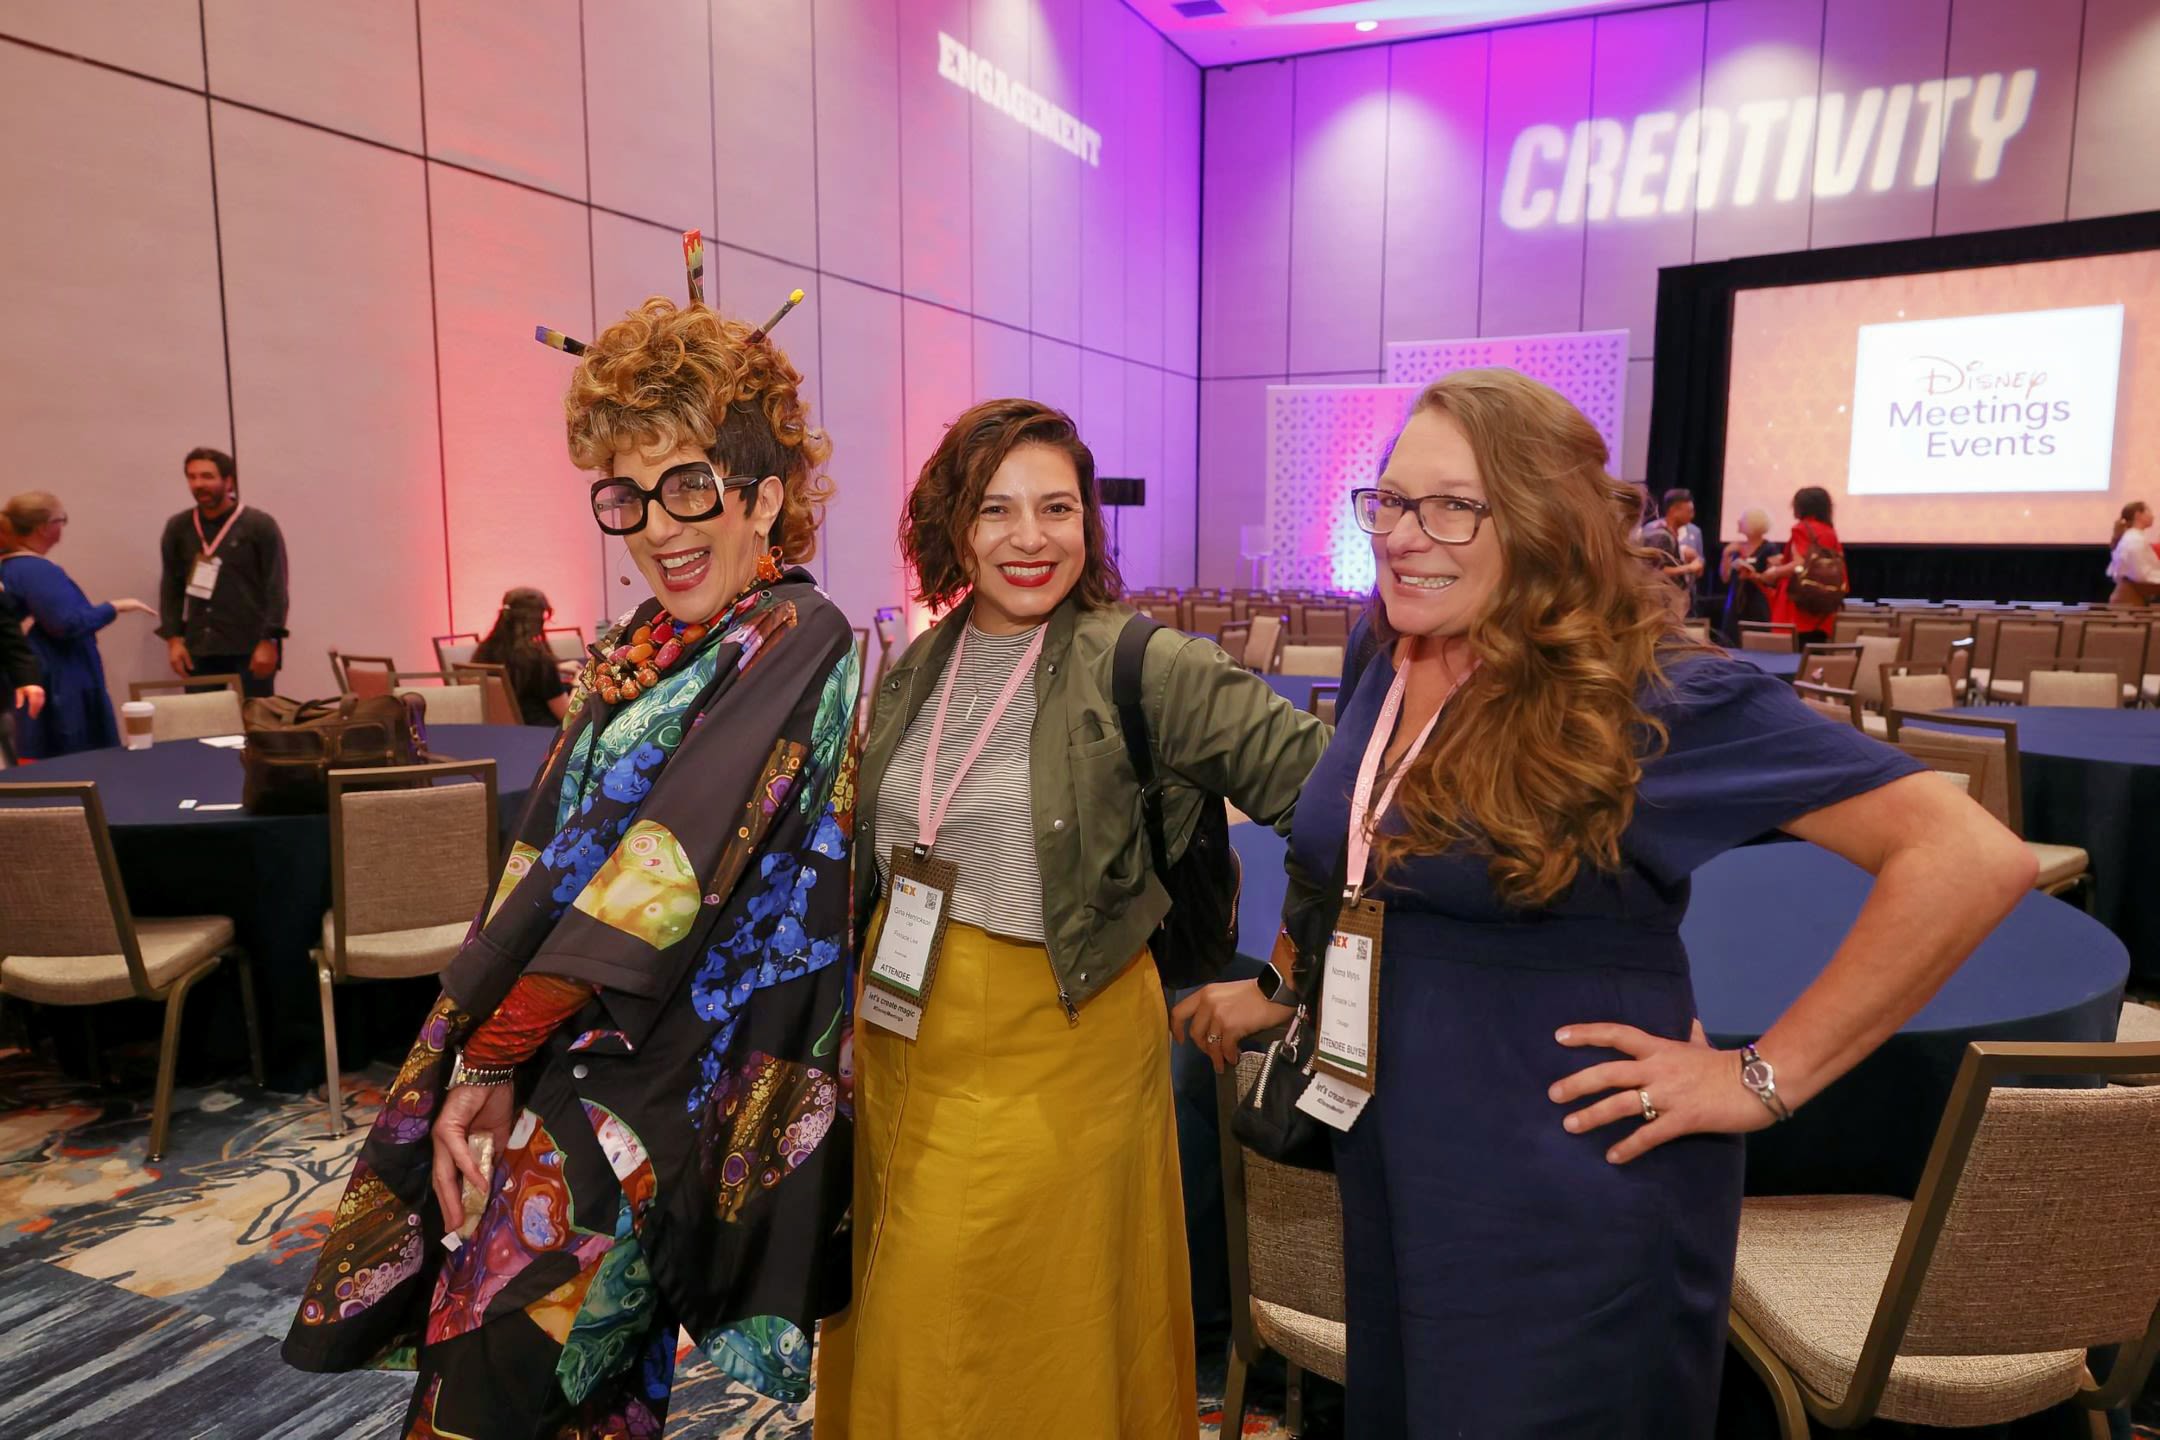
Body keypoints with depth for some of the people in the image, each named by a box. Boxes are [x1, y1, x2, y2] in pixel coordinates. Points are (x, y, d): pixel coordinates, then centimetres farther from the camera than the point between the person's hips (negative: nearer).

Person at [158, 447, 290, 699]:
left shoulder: (260, 525, -2)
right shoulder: (177, 528, 10)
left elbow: (276, 588, -6)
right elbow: (170, 586, 12)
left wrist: (268, 641, -12)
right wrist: (173, 638, 3)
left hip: (251, 648, -4)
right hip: (199, 649, 4)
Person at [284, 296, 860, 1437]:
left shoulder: (793, 640, -14)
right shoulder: (640, 648, 9)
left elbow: (661, 880, -18)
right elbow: (544, 862, 6)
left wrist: (493, 1053, -11)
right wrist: (479, 1055, -3)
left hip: (647, 1081, -6)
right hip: (565, 1052, 7)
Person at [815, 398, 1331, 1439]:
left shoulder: (1138, 667, -13)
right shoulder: (915, 674, 5)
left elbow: (1319, 775, -17)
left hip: (1055, 1047, -5)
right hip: (901, 1037, 6)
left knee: (1027, 1341, 10)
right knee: (901, 1336, 20)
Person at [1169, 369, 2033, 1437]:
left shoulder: (1652, 699, -20)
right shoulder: (1381, 658, 1)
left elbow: (1973, 860, -22)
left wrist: (1769, 1077, -20)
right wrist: (1294, 991, 16)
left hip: (1568, 1207, -7)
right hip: (1385, 1168, 7)